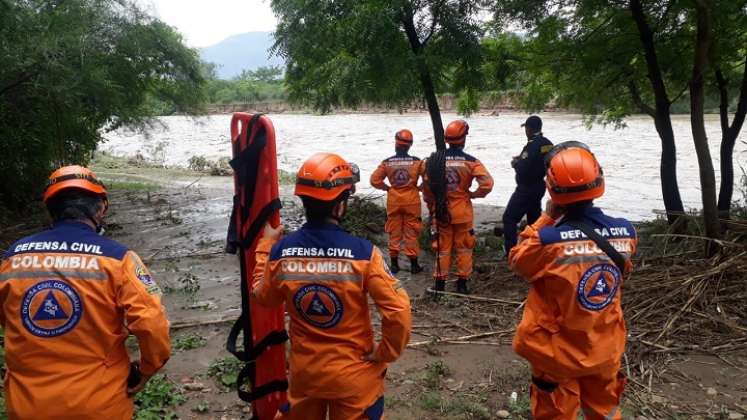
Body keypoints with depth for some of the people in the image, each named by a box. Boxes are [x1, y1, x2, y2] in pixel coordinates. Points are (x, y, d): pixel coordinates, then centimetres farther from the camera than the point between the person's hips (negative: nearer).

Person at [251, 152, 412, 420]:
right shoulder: (362, 252, -24)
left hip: (304, 370, 3)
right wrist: (385, 354, -7)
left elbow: (263, 298, 4)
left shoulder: (280, 251, -15)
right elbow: (399, 311, -25)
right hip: (354, 374, -3)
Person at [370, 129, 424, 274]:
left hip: (393, 201, 1)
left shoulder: (387, 162, -6)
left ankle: (394, 264, 17)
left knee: (394, 233, 11)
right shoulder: (416, 162, -8)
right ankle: (414, 264, 13)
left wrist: (387, 188, 7)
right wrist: (419, 187, 7)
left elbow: (374, 180, -7)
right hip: (411, 201, -1)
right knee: (411, 233, 7)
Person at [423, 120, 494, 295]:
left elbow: (427, 188, -1)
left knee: (443, 248, 12)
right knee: (464, 248, 12)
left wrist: (431, 208, 13)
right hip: (463, 211, -1)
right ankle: (462, 283, 18)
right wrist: (473, 194, -1)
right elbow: (487, 183, -20)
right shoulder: (470, 161, -11)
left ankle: (439, 282, 18)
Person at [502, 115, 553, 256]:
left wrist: (516, 163, -5)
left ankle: (511, 252, -4)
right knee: (534, 218, 19)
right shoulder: (548, 144, 4)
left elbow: (523, 169, -25)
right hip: (539, 187, 9)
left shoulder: (532, 145, -22)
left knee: (509, 218, -2)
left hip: (526, 189, -9)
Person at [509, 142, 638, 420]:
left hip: (558, 352, -4)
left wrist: (547, 217, -8)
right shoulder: (625, 232, -16)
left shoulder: (547, 241, -30)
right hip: (605, 350, 4)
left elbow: (517, 260, -9)